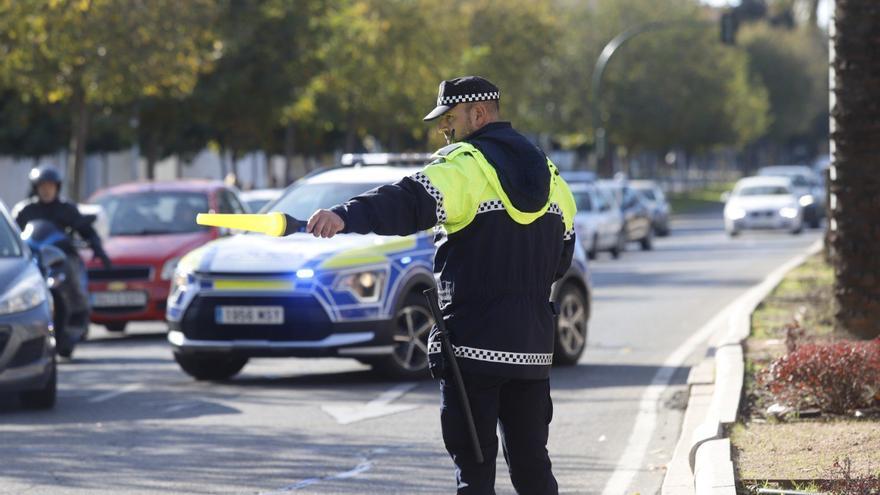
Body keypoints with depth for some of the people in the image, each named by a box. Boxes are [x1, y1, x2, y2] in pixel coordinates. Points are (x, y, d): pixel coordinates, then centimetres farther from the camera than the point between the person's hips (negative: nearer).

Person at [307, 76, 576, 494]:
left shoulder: (466, 164, -10)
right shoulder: (548, 174, 15)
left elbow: (412, 202, -30)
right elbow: (561, 258, 21)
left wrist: (346, 216, -43)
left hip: (474, 345, -7)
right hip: (534, 347, 7)